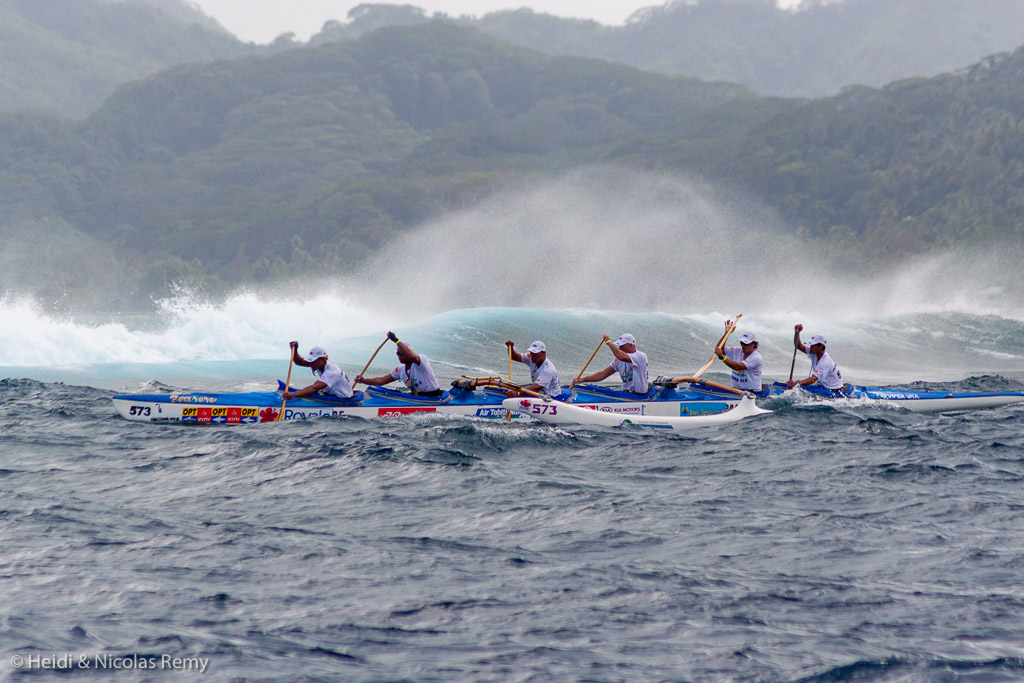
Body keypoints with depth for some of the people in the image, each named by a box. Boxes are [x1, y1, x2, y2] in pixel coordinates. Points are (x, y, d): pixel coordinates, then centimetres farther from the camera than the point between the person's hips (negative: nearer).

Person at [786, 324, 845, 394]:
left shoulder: (825, 362, -27)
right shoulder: (814, 353, 0)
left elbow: (813, 379, -38)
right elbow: (799, 346, 0)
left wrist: (797, 383, -52)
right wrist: (797, 332, -18)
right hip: (823, 386, 9)